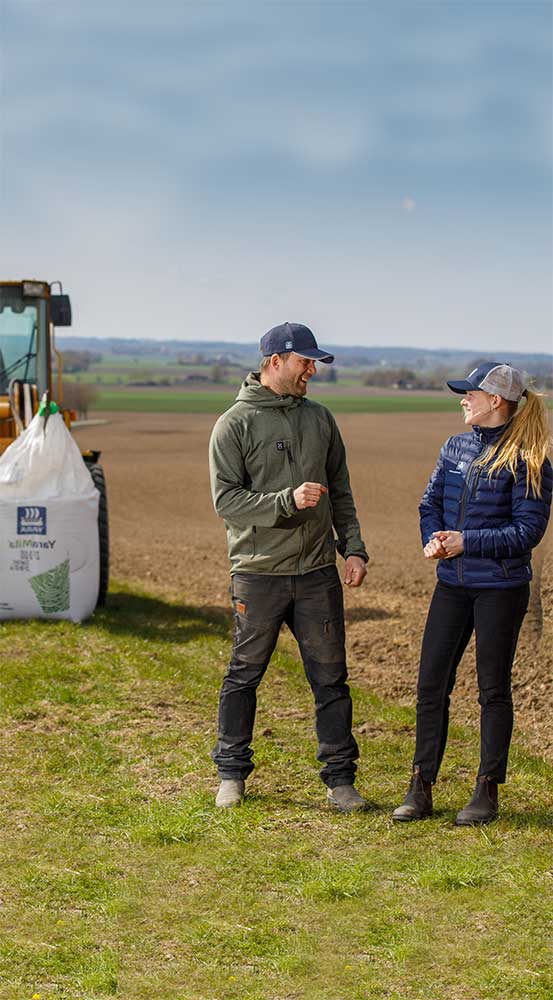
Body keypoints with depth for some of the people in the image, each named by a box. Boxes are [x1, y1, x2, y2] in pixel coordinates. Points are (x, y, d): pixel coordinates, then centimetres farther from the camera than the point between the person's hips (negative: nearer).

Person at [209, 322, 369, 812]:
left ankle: (340, 777, 15)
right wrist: (288, 501, -22)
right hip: (258, 573, -4)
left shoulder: (320, 418, 11)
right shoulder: (234, 425, -4)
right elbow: (226, 499, -11)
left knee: (331, 677, 6)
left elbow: (341, 492, 16)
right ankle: (232, 773, 22)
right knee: (245, 674, 7)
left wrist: (353, 547, 6)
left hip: (318, 573, 4)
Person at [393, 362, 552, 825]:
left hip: (501, 587, -5)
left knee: (493, 688, 5)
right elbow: (431, 503, 13)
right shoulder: (456, 447, 8)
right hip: (452, 583, 6)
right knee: (431, 683, 4)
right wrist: (433, 539, -8)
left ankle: (487, 792, 16)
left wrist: (467, 542, -17)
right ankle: (421, 789, 13)